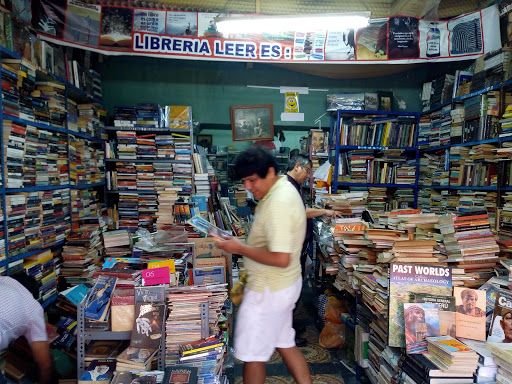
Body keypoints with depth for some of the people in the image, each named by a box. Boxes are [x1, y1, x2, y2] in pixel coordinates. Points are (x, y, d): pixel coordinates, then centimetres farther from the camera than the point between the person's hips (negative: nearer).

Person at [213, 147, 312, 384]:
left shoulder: (278, 203, -27)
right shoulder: (283, 190, 5)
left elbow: (280, 258, -31)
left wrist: (240, 248, -22)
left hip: (269, 289, -10)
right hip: (283, 284, 10)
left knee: (252, 354, 10)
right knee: (285, 344, 23)